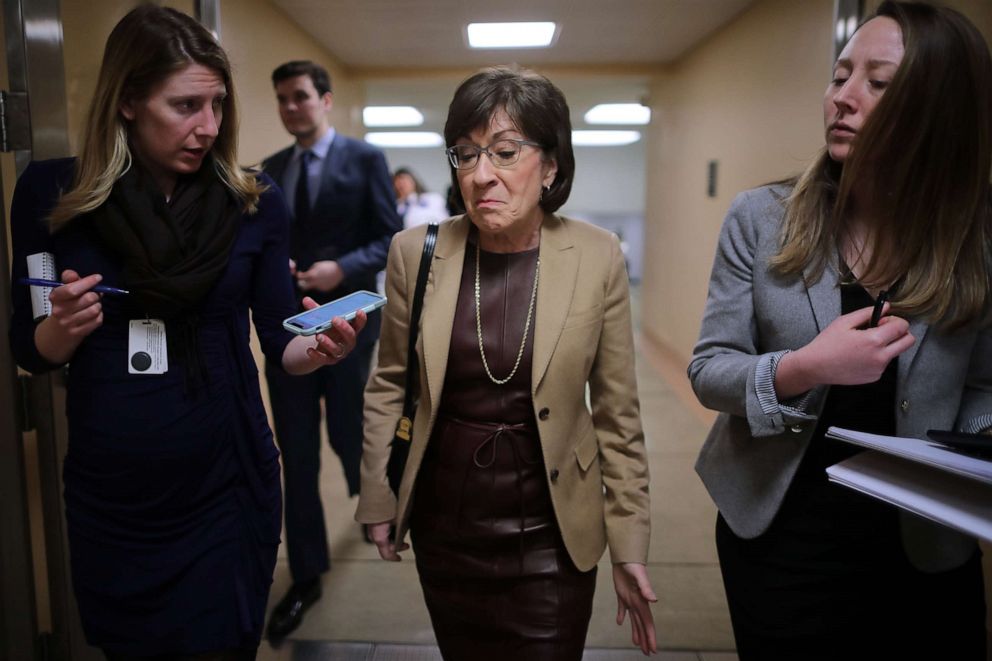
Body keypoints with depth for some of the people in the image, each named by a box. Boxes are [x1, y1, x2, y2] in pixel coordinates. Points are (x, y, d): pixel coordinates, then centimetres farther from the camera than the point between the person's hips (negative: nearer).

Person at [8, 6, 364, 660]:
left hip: (226, 487, -1)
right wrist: (65, 325, -19)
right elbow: (31, 352, 3)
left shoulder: (254, 199, -6)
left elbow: (280, 341, -2)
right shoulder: (51, 192, -5)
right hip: (108, 496, 1)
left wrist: (320, 347, -23)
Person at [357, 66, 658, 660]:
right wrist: (378, 500, 5)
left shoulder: (598, 258, -10)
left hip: (552, 534, -1)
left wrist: (630, 547, -3)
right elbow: (389, 386, 3)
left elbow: (618, 413, -5)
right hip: (443, 527, 2)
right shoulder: (416, 252, -7)